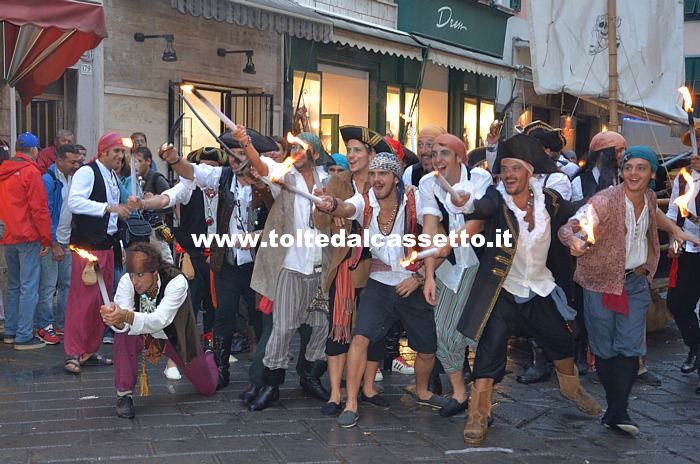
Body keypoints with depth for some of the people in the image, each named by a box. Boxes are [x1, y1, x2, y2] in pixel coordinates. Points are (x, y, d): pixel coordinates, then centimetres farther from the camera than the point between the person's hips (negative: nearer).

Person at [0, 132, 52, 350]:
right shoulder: (30, 171, -11)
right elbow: (39, 208, -14)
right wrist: (46, 239, -10)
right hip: (28, 237, -8)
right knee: (28, 287, -5)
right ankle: (24, 337, -5)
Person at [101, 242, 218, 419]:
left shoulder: (176, 281, -33)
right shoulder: (126, 281, -24)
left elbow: (160, 320, -46)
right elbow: (124, 324, -34)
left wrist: (127, 316, -62)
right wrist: (114, 318, -58)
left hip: (175, 338, -1)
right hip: (144, 336, 1)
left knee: (208, 388, 10)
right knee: (123, 335, -34)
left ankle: (208, 358, 47)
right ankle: (124, 395, -18)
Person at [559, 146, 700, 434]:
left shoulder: (650, 199, 1)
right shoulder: (605, 201, -18)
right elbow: (567, 228, -25)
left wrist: (675, 230, 16)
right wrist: (575, 242, -47)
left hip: (636, 281, 5)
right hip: (602, 282, -4)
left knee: (631, 348, -3)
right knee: (605, 350, 3)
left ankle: (617, 413, 0)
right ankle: (615, 407, 17)